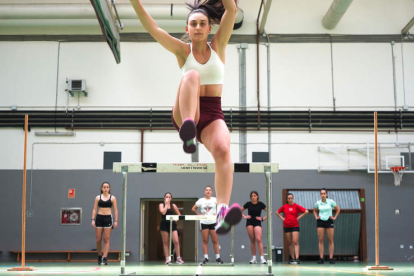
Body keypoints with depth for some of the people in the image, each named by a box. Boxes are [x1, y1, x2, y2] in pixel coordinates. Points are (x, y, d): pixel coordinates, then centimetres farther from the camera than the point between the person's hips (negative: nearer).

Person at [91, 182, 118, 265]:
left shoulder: (112, 198, 4)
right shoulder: (98, 197, 7)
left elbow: (115, 210, 3)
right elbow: (94, 209, 6)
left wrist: (116, 221, -4)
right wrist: (93, 220, -3)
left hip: (108, 218, -1)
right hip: (99, 218, 1)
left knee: (106, 240, -4)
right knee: (98, 240, 3)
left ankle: (104, 258, -4)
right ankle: (99, 257, 21)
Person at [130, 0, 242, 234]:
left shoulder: (218, 45, 9)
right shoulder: (183, 50, 7)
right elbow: (151, 27, -3)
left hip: (213, 116, 1)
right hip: (184, 115, -1)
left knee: (222, 149, -33)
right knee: (192, 75, -31)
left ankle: (222, 212, -49)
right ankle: (188, 133, -55)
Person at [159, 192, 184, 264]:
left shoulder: (173, 206, 11)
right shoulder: (161, 205, 6)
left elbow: (179, 214, 15)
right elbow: (163, 212, -13)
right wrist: (166, 204, -6)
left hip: (172, 224, 1)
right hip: (164, 224, -1)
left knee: (176, 241, -9)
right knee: (165, 242, 2)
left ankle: (178, 258, -3)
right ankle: (167, 258, 5)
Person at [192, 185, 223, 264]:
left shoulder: (215, 200, 4)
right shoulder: (201, 200, 8)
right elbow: (193, 209, 13)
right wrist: (199, 214, 1)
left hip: (213, 222, -1)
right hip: (204, 222, 1)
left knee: (215, 241, -1)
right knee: (205, 241, 2)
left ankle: (218, 258, 4)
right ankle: (206, 258, 5)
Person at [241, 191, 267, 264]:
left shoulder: (260, 204, -1)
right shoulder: (248, 204, 3)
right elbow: (240, 211, 17)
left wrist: (263, 218, -5)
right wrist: (244, 216, 4)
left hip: (257, 223, -2)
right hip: (249, 223, 2)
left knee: (258, 239, -15)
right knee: (252, 240, 2)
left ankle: (262, 258, -15)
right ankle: (253, 258, 8)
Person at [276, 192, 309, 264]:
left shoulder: (296, 206, -4)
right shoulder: (284, 206, 5)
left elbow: (306, 211, -7)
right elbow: (277, 212, 19)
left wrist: (299, 217, -7)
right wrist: (282, 218, 5)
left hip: (295, 226, -3)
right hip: (286, 226, 3)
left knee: (295, 242, -12)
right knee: (289, 243, 8)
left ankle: (297, 258, -17)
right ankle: (292, 258, 16)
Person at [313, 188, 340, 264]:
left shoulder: (331, 202, -3)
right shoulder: (318, 203, 3)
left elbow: (338, 209, 11)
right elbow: (315, 211, 23)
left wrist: (335, 217, 3)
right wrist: (316, 217, 9)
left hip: (329, 221, -1)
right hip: (320, 222, 1)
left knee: (330, 241, -2)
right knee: (320, 240, -3)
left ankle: (331, 258, 0)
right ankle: (321, 258, -2)